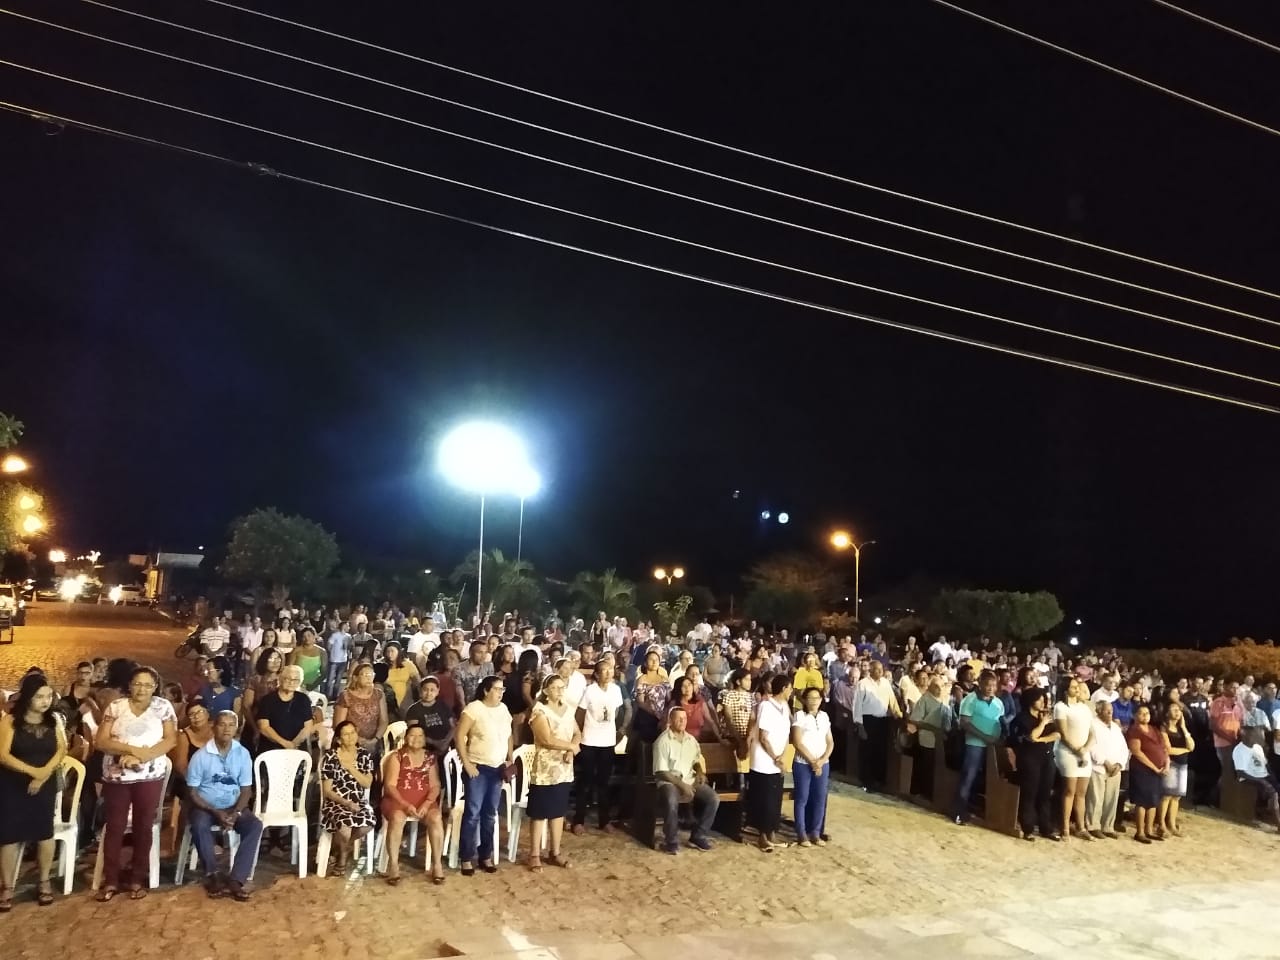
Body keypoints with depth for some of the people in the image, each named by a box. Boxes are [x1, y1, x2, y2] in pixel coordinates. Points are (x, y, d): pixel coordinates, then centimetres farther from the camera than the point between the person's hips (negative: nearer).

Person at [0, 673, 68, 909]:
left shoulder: (54, 719, 1)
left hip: (45, 785, 2)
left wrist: (44, 773, -18)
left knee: (44, 832, 4)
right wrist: (33, 771, -24)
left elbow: (61, 750, -2)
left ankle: (44, 881, 19)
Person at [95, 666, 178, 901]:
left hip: (150, 778, -1)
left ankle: (137, 880, 19)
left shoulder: (163, 707, -1)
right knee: (114, 827, 7)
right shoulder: (115, 707, 1)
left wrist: (143, 756, -20)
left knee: (143, 827, 7)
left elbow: (170, 739, -6)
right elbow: (101, 741, -5)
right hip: (116, 777, 1)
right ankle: (110, 880, 19)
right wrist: (132, 750, -18)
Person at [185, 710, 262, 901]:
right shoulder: (201, 756, -10)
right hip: (205, 806, -2)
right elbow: (192, 792, -8)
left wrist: (235, 813, -19)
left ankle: (236, 880, -26)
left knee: (255, 825, -26)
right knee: (199, 826, -36)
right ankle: (213, 875, -18)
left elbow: (246, 789, 0)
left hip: (233, 807, 2)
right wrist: (216, 812, -20)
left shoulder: (243, 754, -3)